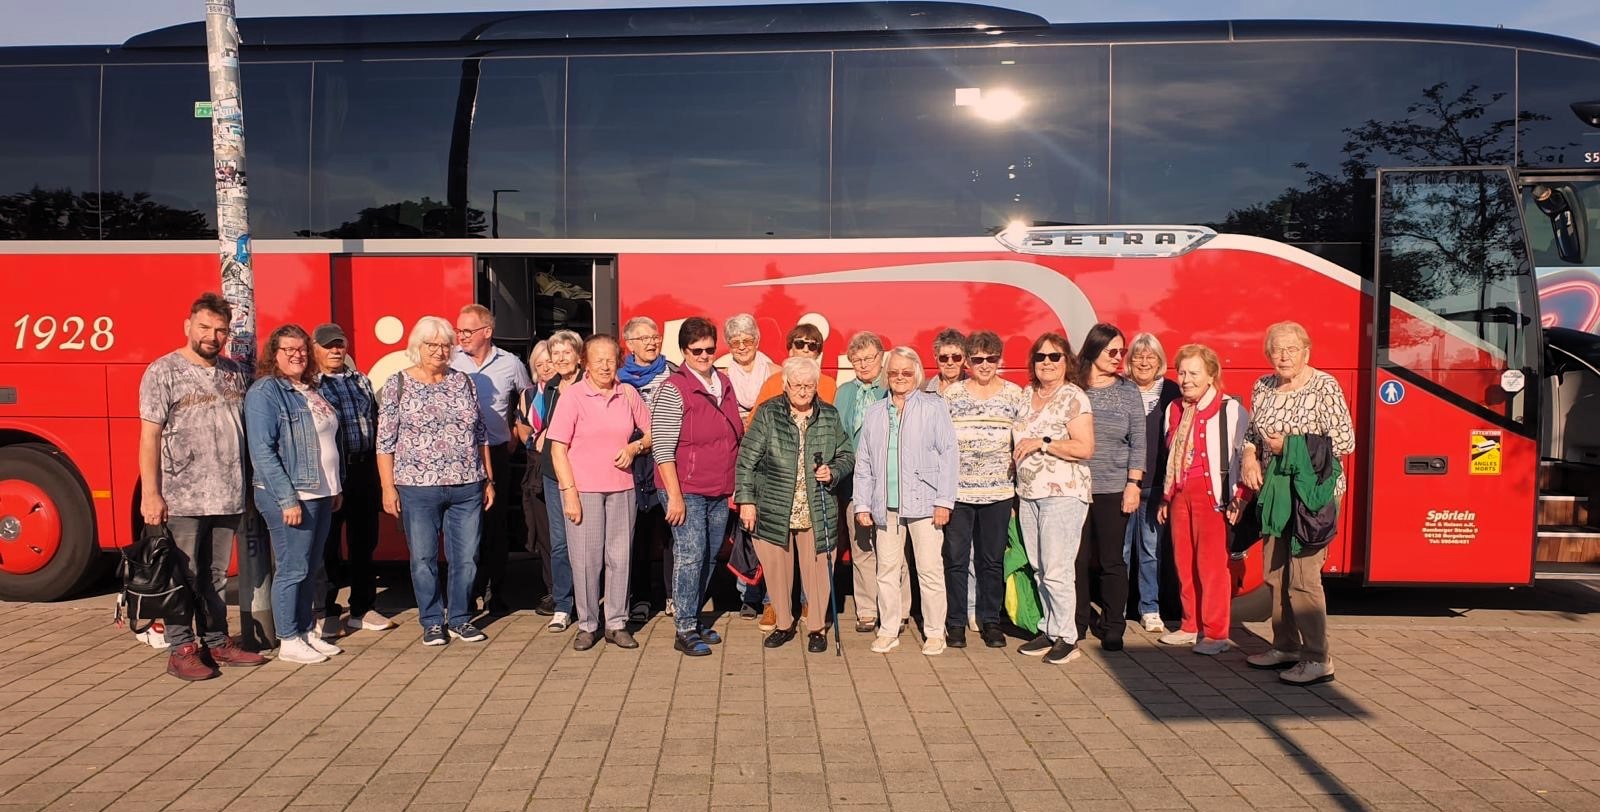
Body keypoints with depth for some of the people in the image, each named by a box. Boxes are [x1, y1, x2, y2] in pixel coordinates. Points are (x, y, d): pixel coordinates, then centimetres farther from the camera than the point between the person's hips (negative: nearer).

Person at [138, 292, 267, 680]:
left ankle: (216, 642, 23)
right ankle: (181, 650, 11)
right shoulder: (163, 372, -4)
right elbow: (149, 436, -7)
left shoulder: (237, 372, 11)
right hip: (182, 498, -5)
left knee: (216, 575, 14)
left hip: (228, 496, 5)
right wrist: (150, 495, -13)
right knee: (184, 576, 2)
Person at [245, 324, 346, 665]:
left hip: (320, 495, 8)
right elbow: (262, 451, -17)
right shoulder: (265, 392, -11)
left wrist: (335, 489, 18)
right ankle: (288, 642, 8)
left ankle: (306, 631, 24)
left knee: (310, 569, 14)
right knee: (292, 570, -2)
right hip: (289, 497, -8)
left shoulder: (311, 391, 14)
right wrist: (287, 499, -21)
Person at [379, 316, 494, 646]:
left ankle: (460, 619, 22)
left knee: (466, 557, 7)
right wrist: (388, 487, -7)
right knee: (423, 559, 6)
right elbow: (385, 442, -2)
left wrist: (488, 479, 10)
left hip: (467, 487, 3)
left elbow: (481, 435, 12)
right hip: (417, 488, -2)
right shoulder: (398, 384, 0)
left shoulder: (462, 381, 8)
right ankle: (432, 622, 21)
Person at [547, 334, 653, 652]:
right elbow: (558, 449, -5)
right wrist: (569, 492, -11)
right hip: (582, 488, -3)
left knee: (620, 557, 7)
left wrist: (635, 447, -6)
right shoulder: (573, 396, -4)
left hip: (622, 487, 3)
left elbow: (650, 432, 16)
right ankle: (587, 625, 15)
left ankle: (617, 624, 18)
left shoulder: (628, 394, 5)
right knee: (586, 559, 1)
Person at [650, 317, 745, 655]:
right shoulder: (673, 389, -11)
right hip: (687, 491, -7)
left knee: (710, 557, 13)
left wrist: (736, 485, 16)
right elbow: (662, 446, -15)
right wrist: (674, 495, -19)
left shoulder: (725, 384, 11)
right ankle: (685, 630, 2)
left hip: (720, 491, 7)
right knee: (690, 556, -7)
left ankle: (694, 617, 26)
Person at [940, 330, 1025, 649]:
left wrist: (1022, 489, 2)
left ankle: (991, 621, 23)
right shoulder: (951, 394, 2)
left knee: (993, 560, 9)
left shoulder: (1014, 395, 4)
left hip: (998, 492, 1)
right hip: (957, 491, -1)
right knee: (956, 559, 4)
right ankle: (956, 622, 17)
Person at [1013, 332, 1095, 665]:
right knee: (1039, 569, 11)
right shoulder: (1025, 395, 14)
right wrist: (1018, 451, 8)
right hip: (1028, 494, 7)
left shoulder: (1074, 398, -8)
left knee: (1057, 570, -7)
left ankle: (1067, 638, 3)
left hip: (1063, 494, -7)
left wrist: (1042, 443, -17)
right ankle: (1049, 630, 20)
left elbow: (1085, 448, -16)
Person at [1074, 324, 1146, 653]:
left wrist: (1134, 484, -4)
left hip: (1114, 489, 0)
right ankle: (1078, 623, 19)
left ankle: (1113, 628, 14)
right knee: (1079, 559, 6)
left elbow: (1138, 441, 3)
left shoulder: (1128, 391, 4)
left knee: (1111, 561, 4)